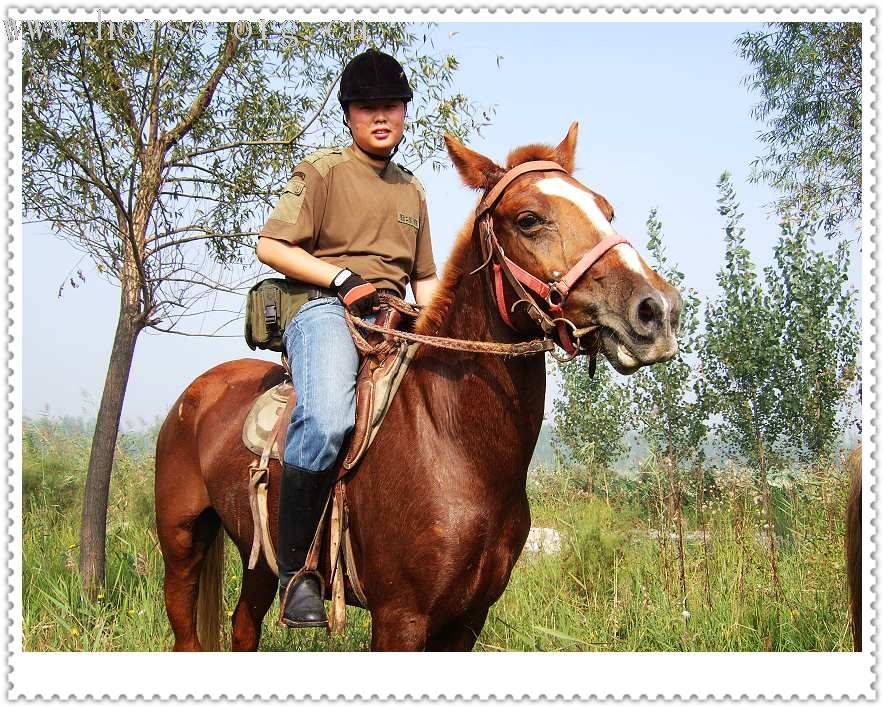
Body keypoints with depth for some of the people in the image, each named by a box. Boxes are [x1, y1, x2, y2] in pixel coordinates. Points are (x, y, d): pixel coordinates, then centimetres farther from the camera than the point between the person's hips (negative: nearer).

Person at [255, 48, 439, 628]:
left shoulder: (412, 190, 25)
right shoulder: (323, 171, 7)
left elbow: (424, 278, 30)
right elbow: (271, 246, -1)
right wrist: (343, 279, -10)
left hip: (393, 320, 7)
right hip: (326, 309, -6)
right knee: (327, 419, -35)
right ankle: (294, 569, -26)